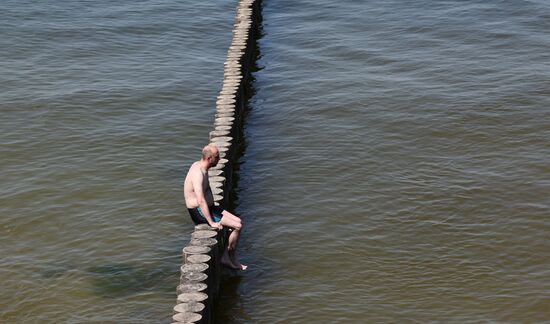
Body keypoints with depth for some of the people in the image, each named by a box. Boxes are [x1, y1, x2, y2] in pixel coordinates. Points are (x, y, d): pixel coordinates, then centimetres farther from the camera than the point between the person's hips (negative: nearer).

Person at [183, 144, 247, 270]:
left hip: (208, 207, 10)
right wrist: (212, 222, -29)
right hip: (199, 212, -10)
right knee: (237, 226, -12)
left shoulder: (199, 165, 7)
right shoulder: (198, 174, -26)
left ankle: (227, 257, 8)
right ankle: (231, 260, 4)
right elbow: (201, 201, -32)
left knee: (238, 221, 5)